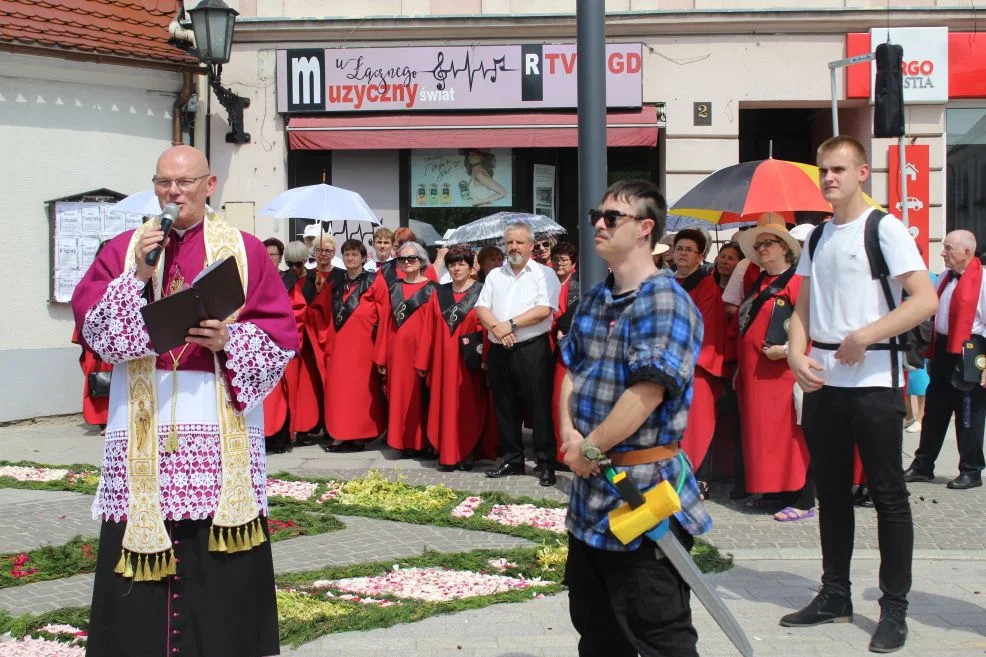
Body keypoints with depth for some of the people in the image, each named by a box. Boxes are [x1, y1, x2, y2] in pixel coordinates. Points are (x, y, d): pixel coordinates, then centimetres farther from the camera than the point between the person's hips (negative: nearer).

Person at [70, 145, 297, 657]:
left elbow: (282, 335, 1)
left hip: (221, 421, -1)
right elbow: (89, 323, 0)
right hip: (143, 419, 1)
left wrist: (229, 338, -16)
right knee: (141, 541, 0)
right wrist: (138, 276, -12)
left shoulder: (245, 250, 5)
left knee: (216, 547, -1)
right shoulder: (124, 248, 10)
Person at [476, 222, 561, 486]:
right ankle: (512, 460, 22)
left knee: (539, 407, -3)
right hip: (499, 351, 5)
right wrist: (497, 328, -13)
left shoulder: (544, 274, 0)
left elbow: (543, 310, -12)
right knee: (505, 408, 11)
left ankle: (546, 464, 3)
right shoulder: (495, 275, 15)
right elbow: (481, 308, 6)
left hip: (532, 349, -5)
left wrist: (510, 324, -14)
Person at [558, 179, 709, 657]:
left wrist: (591, 448, -16)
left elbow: (647, 392, -24)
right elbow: (572, 371, 16)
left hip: (643, 492, -9)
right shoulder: (594, 300, 13)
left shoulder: (665, 302, -16)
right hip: (591, 488, 9)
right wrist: (569, 431, -2)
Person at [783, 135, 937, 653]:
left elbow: (926, 300, -17)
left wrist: (863, 337, -21)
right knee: (830, 490, 13)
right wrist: (796, 356, -3)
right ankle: (834, 595, 24)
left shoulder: (884, 228, -7)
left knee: (887, 493, 0)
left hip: (873, 380, -6)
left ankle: (894, 609, 8)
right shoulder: (816, 237, 12)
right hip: (821, 380, 6)